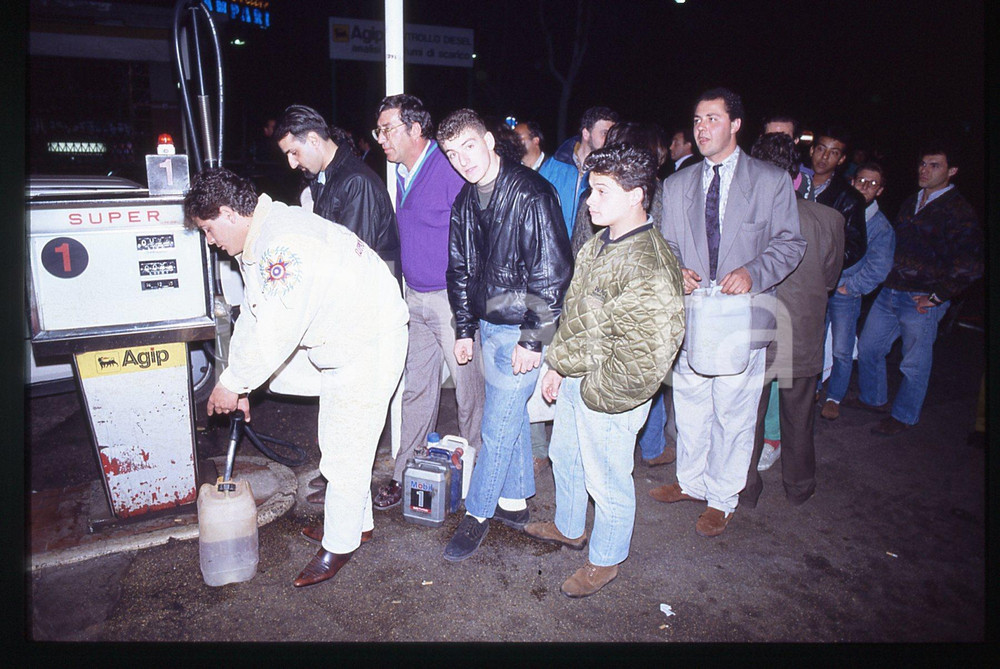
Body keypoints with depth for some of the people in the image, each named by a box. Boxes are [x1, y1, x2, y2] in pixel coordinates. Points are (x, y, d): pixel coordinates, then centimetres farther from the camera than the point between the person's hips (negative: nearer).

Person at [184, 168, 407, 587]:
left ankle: (340, 544, 18)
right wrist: (238, 384, 11)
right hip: (336, 345, 10)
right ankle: (358, 521, 36)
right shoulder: (255, 242, 6)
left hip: (372, 343, -10)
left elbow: (278, 330, -31)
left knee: (347, 447, -1)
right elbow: (253, 317, 13)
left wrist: (232, 383, -17)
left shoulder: (287, 242, -30)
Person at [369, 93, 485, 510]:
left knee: (469, 388, 5)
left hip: (453, 299, -8)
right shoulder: (402, 173, 12)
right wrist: (407, 292, 18)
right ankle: (406, 473, 26)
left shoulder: (450, 169, -14)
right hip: (415, 297, 8)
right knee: (416, 388, 14)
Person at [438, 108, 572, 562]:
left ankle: (477, 513, 16)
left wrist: (533, 339, -18)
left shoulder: (530, 194, -16)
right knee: (512, 414, 18)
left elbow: (553, 271, -19)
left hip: (520, 328, -7)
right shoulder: (465, 203, 7)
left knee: (498, 426, -1)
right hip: (488, 325, 7)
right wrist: (464, 329, 14)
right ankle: (514, 501, 32)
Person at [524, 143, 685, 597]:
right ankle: (569, 529, 53)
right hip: (573, 381, 9)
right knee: (565, 458, 27)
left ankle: (605, 560, 37)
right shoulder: (598, 245, 3)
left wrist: (597, 394, -16)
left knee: (607, 482, 12)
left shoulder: (649, 269, -27)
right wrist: (559, 368, 12)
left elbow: (645, 359, -27)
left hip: (608, 396, -9)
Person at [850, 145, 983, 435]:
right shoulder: (910, 202, 12)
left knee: (915, 363, 5)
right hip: (889, 292, 7)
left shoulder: (960, 212, -10)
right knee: (868, 347, 14)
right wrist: (886, 278, 15)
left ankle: (904, 416, 22)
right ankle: (873, 399, 34)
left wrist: (937, 296, -15)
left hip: (921, 300, -7)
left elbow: (970, 266, -15)